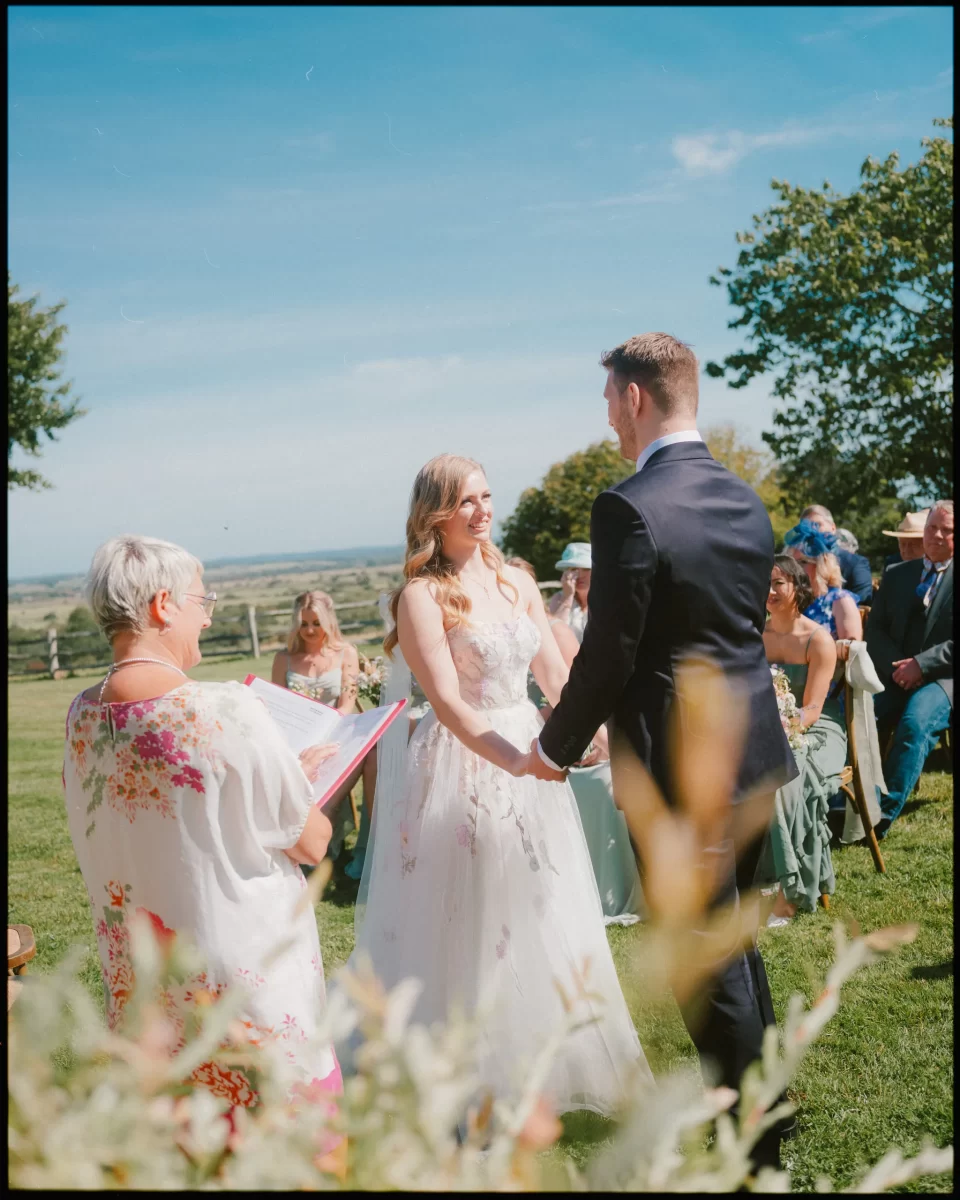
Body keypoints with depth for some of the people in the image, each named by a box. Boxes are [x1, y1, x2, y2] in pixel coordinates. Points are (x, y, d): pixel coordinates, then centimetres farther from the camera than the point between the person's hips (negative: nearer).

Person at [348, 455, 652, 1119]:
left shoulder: (518, 582, 8)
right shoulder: (422, 595, -9)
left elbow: (558, 677, 6)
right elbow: (447, 700, -18)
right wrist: (514, 759, -31)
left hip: (531, 760, 6)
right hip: (462, 766, -6)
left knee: (542, 921, 15)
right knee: (469, 926, 5)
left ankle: (548, 1061, 35)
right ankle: (474, 1083, 22)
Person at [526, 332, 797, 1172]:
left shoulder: (629, 509, -20)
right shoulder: (746, 500, 5)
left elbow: (608, 653, -17)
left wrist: (556, 748, -1)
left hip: (679, 765, -8)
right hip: (753, 750, 8)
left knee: (709, 961, 8)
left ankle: (751, 1142, 25)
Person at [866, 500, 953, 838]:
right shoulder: (896, 574, 16)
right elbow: (875, 628, 11)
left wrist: (921, 664, -16)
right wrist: (896, 666, -7)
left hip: (943, 678, -4)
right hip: (895, 675, 4)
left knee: (916, 722, -34)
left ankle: (882, 815, -31)